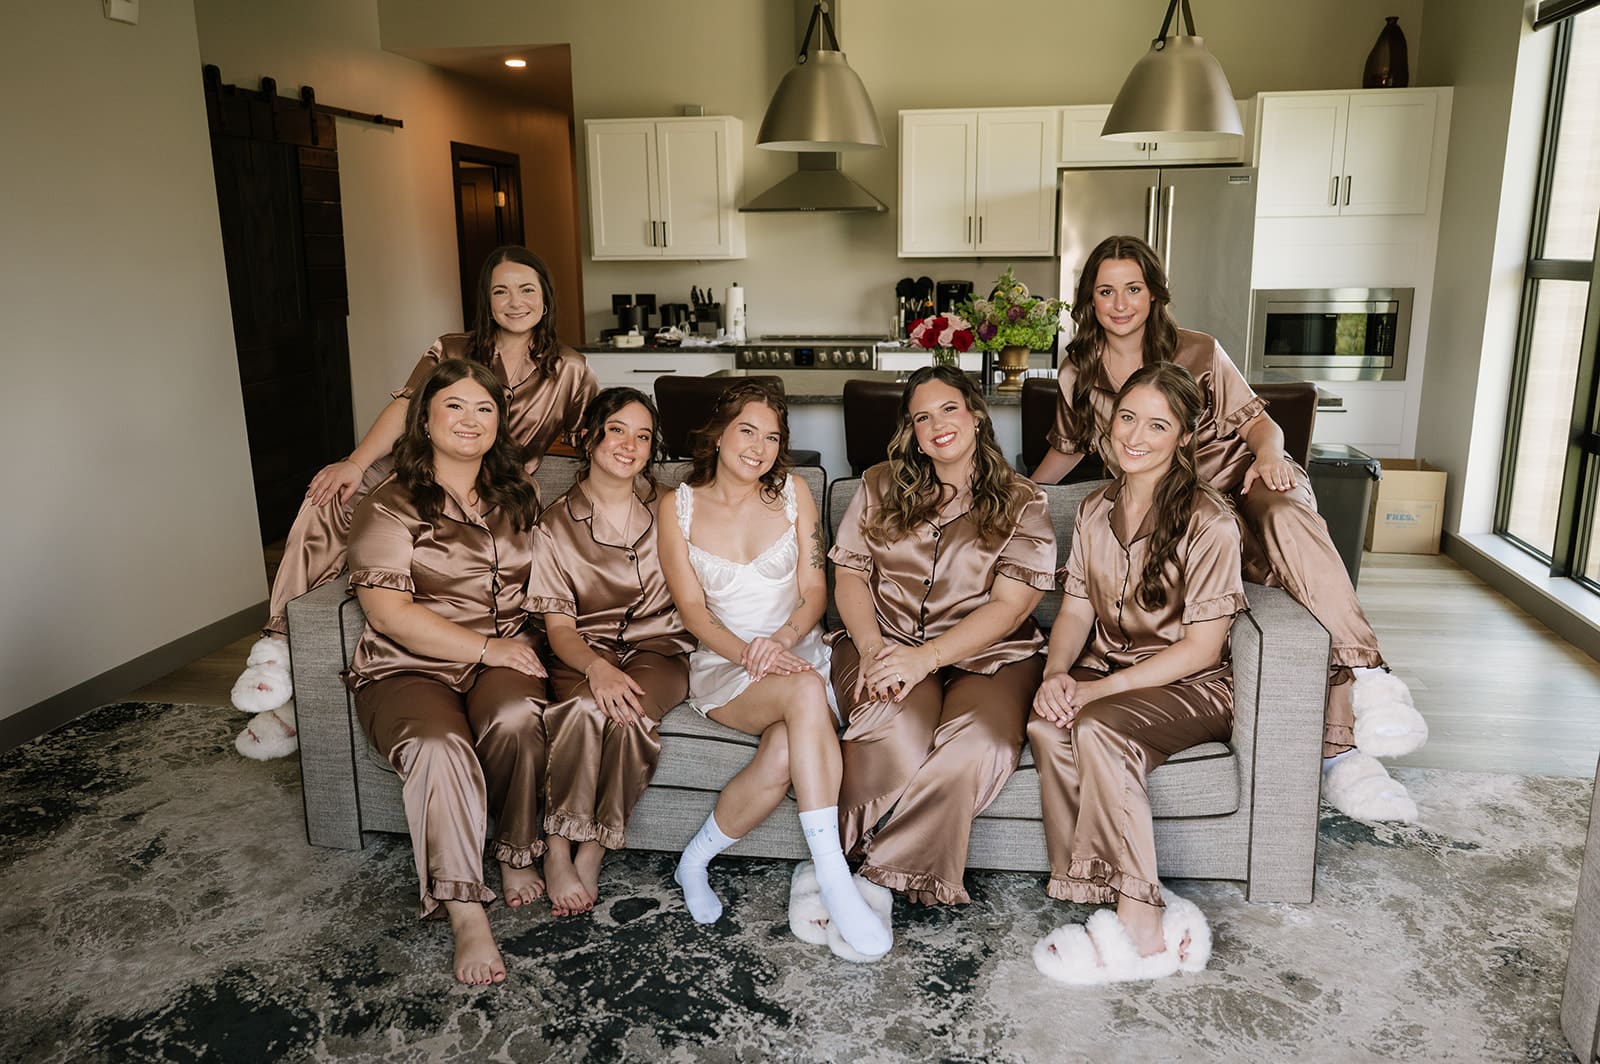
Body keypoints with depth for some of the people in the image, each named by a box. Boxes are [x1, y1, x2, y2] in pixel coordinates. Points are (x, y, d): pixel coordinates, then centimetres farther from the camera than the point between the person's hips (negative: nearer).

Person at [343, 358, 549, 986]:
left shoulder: (515, 496, 14)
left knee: (515, 720, -32)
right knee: (440, 747, -34)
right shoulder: (388, 508, -2)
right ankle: (465, 914, -24)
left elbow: (534, 580, 26)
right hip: (410, 668, -3)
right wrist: (486, 646, -15)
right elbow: (389, 612, -11)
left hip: (505, 655, 3)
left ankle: (517, 854, -8)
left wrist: (522, 648, 7)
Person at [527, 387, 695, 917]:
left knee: (630, 713, -32)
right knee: (585, 708, -34)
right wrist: (596, 666, -25)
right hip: (586, 651, 0)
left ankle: (591, 853, -17)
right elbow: (558, 625, -4)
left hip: (658, 646, 1)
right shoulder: (555, 524, 4)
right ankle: (557, 852, -18)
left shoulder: (670, 510, 9)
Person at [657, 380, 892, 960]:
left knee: (785, 753, -32)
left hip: (796, 650, 2)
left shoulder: (793, 493, 8)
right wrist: (746, 652, -19)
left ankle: (696, 858, -9)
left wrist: (782, 638, -17)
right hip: (723, 667, -2)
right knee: (807, 693, -36)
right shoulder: (680, 506, 4)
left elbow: (815, 591, 4)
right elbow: (693, 609, -1)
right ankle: (833, 881, -33)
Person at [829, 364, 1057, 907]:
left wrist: (925, 658, -18)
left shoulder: (1022, 503, 6)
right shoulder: (880, 486, 14)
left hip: (987, 657, 0)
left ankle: (881, 874, -16)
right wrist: (873, 649, -12)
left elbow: (1008, 607, -5)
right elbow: (849, 576, 9)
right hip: (885, 642, 1)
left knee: (973, 749, -33)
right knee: (895, 733, -35)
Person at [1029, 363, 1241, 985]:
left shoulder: (1209, 523, -12)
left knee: (1098, 727, -34)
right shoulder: (1096, 511, 8)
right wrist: (1056, 672, -14)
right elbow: (1076, 609, 8)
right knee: (1047, 727, -28)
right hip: (1104, 678, 5)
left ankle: (1142, 932, -24)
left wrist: (1102, 688, -22)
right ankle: (1139, 911, -23)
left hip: (1189, 687, -5)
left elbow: (1201, 647, -14)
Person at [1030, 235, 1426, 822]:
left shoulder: (1197, 353, 1)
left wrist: (1269, 452, -19)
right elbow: (1067, 448, 22)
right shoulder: (1078, 375, 6)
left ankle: (1367, 679, -40)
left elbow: (1257, 421, 2)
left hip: (1243, 479, 0)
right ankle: (1343, 755, -33)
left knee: (1288, 523, -39)